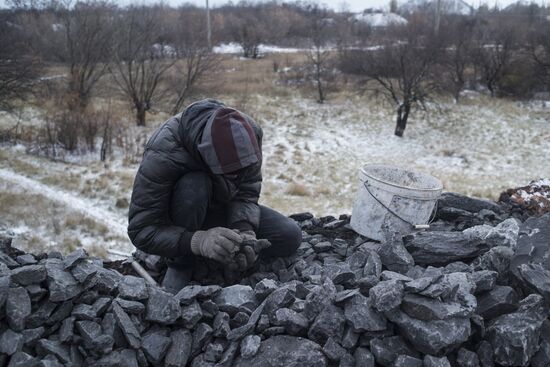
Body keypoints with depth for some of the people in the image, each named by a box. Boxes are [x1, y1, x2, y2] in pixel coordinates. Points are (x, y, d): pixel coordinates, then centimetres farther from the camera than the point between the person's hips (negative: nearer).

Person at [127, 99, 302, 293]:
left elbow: (247, 194, -17)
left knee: (290, 237, -16)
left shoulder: (248, 131, -24)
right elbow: (141, 230, -34)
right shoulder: (161, 155, -37)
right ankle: (180, 264, -15)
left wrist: (244, 231, -37)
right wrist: (199, 240, -48)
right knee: (193, 187, -39)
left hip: (221, 208, 4)